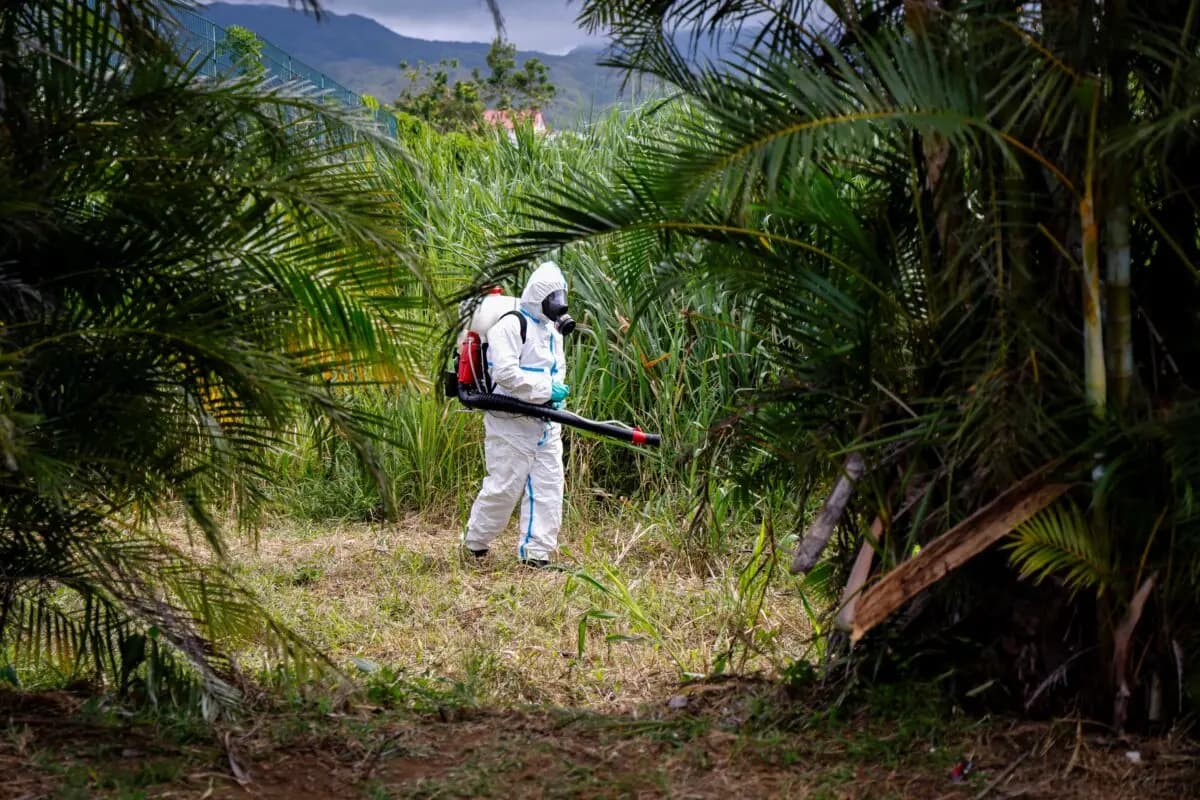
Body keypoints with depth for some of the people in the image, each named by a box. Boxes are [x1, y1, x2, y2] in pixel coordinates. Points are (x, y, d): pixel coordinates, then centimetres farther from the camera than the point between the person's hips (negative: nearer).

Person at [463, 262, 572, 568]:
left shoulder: (552, 330, 18)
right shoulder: (511, 325, -13)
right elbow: (505, 373, -24)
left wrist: (559, 390, 8)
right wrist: (546, 389, -22)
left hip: (546, 425, 8)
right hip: (511, 424, -8)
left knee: (548, 487, 1)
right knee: (504, 487, -4)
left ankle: (536, 553, 6)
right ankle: (475, 543, 15)